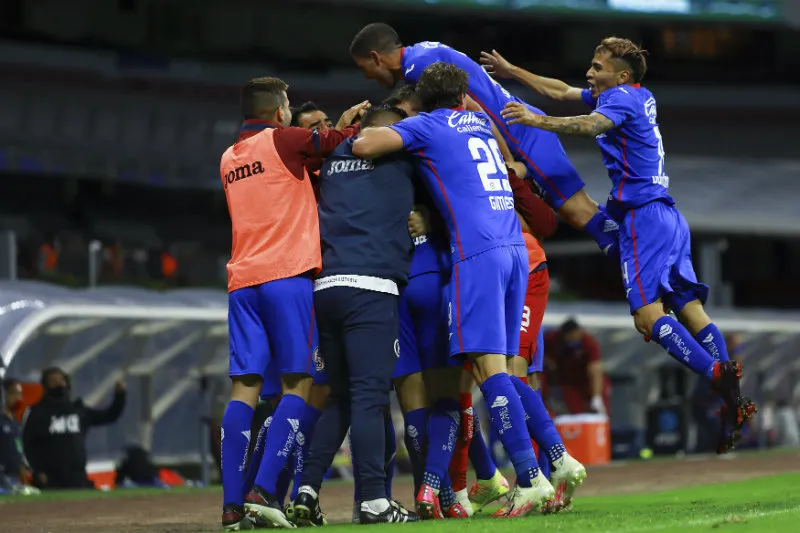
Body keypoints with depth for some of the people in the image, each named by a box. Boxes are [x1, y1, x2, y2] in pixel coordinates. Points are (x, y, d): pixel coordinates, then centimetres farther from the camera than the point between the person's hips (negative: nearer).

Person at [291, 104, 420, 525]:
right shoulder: (398, 155, 7)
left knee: (341, 397, 14)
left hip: (326, 286, 6)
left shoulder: (334, 159, 21)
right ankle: (373, 500, -16)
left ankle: (307, 490, 6)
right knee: (369, 396, -10)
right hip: (370, 288, -6)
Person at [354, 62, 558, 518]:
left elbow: (364, 146, -6)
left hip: (478, 251, -7)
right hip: (514, 246, 7)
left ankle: (531, 477, -19)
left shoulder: (426, 126, 5)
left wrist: (363, 129, 18)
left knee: (488, 365, -11)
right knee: (502, 364, 8)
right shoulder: (482, 122, 23)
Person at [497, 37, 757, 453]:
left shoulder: (621, 98, -6)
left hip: (644, 215, -9)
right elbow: (563, 92, 30)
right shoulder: (640, 97, 20)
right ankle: (734, 402, -7)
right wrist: (510, 71, 33)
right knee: (689, 307, 2)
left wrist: (536, 121, -40)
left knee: (647, 314, -18)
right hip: (668, 214, 9)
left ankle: (717, 373, -34)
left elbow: (590, 125, -30)